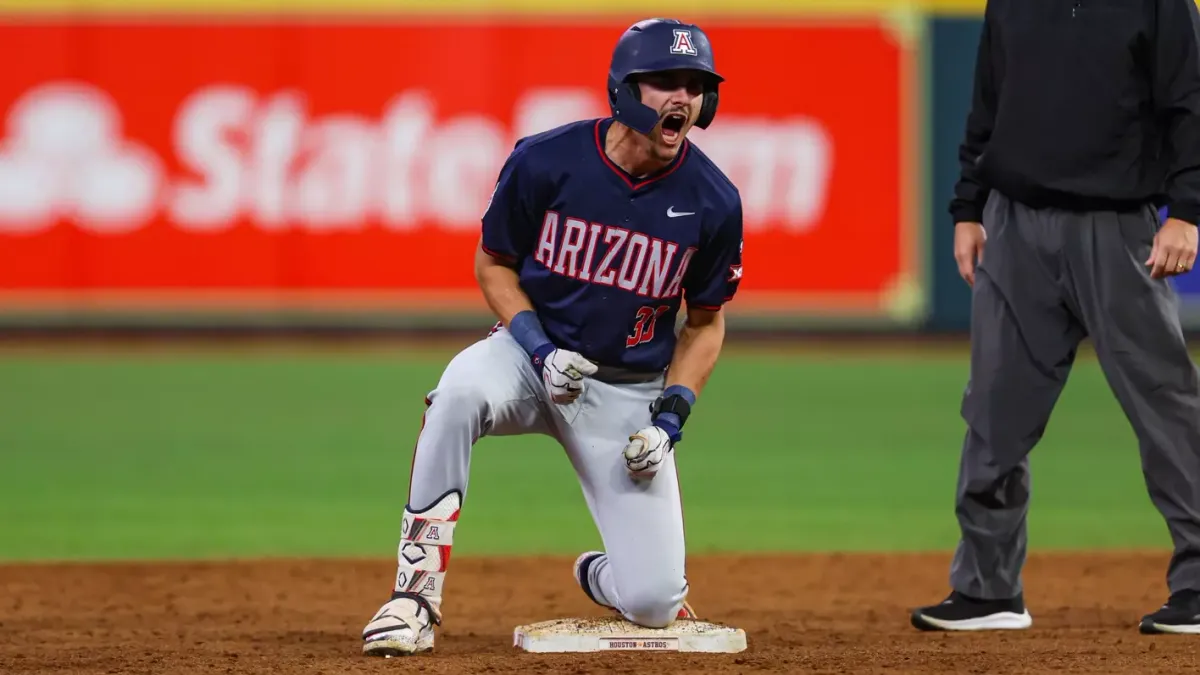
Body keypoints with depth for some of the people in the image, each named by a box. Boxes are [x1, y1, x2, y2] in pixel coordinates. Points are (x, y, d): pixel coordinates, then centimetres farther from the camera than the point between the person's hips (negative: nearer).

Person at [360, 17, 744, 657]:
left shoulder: (713, 202, -10)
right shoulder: (545, 162, -15)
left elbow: (705, 322, 4)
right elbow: (493, 264, 0)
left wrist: (671, 416, -9)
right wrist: (538, 347, -16)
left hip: (629, 392, 1)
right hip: (533, 350, -1)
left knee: (654, 603, -11)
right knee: (463, 387, -40)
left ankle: (603, 577, 31)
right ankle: (417, 592, -30)